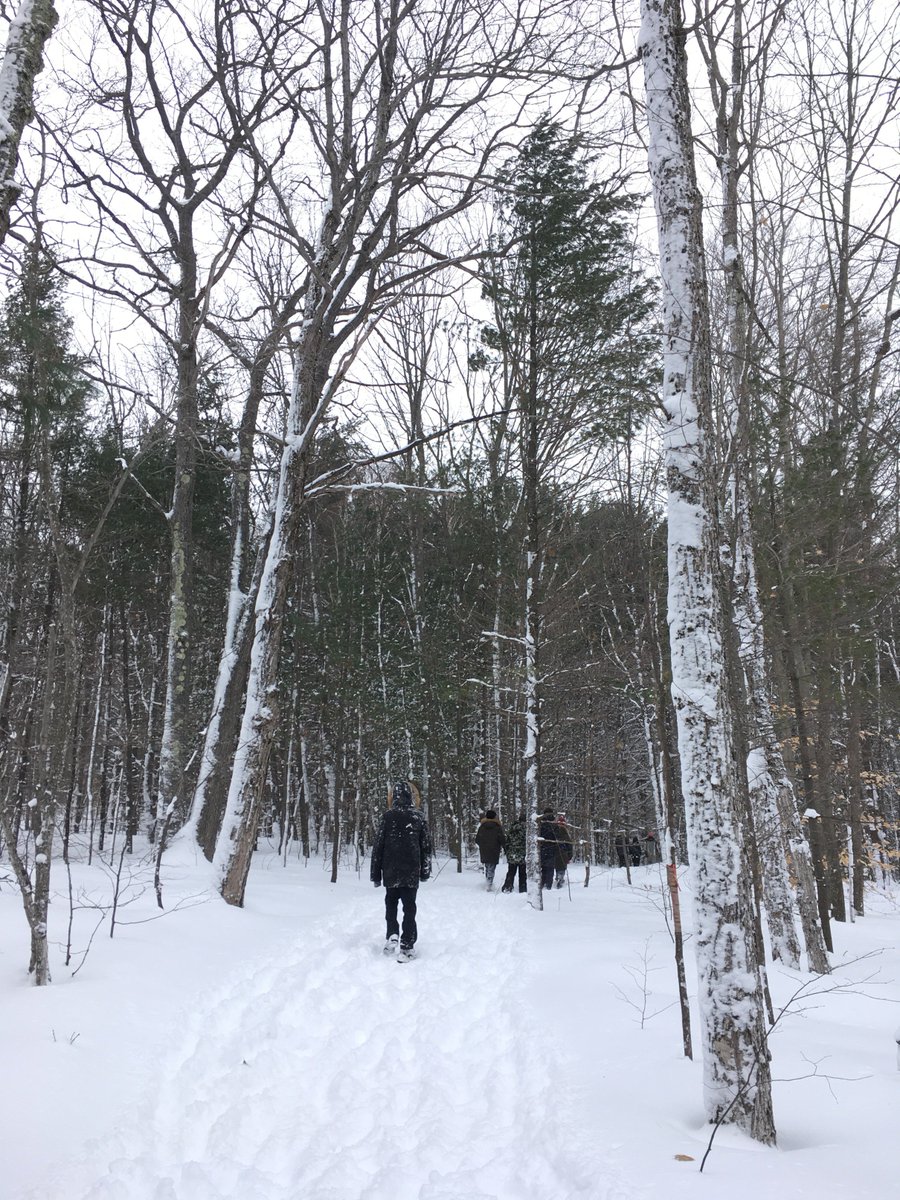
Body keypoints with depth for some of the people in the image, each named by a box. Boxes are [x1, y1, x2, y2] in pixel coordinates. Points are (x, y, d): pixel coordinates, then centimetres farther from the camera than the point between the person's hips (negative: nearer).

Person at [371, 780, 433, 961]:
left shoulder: (388, 817, -6)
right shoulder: (418, 817, 0)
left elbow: (378, 846, -5)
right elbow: (426, 846, 6)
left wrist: (376, 874, 3)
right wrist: (425, 871, 16)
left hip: (391, 872, -1)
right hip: (411, 872, 1)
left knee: (391, 903, 19)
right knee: (409, 907, 8)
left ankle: (393, 935, 2)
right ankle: (406, 946, 2)